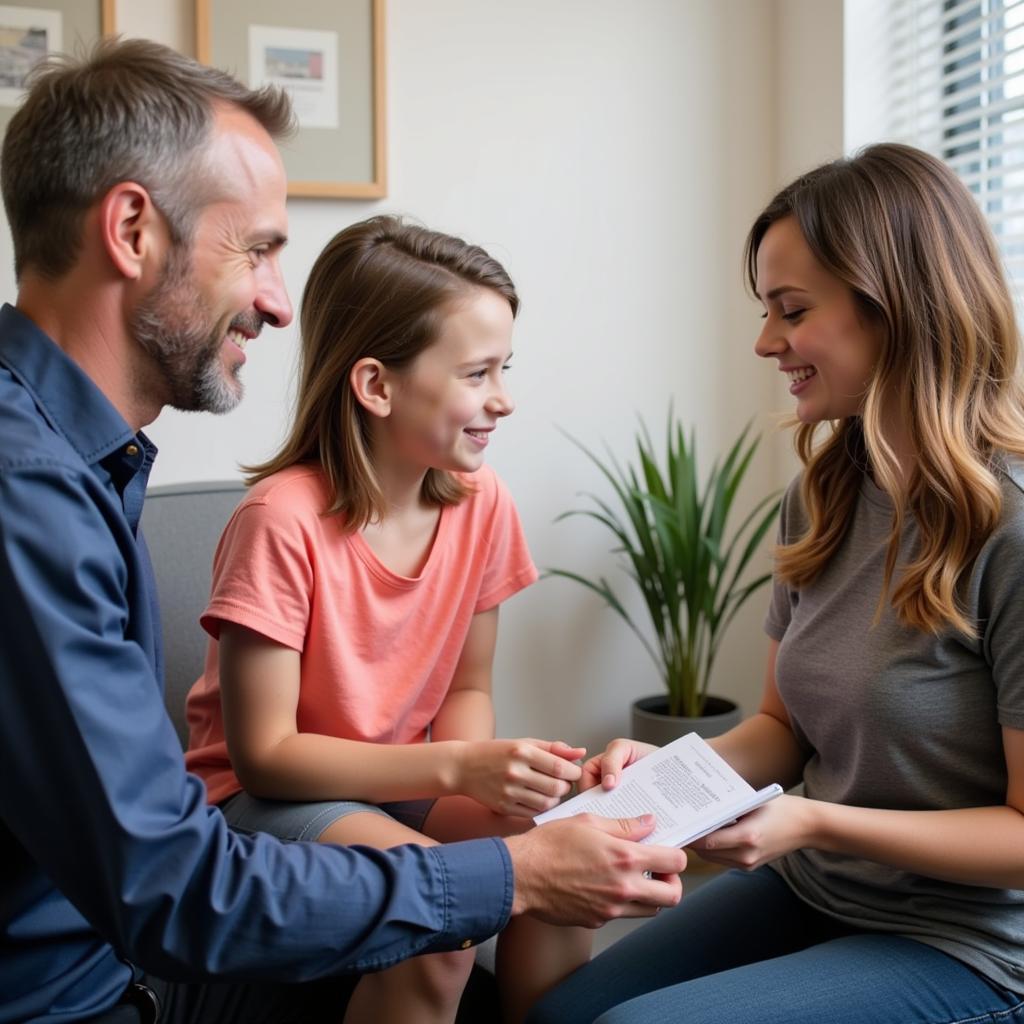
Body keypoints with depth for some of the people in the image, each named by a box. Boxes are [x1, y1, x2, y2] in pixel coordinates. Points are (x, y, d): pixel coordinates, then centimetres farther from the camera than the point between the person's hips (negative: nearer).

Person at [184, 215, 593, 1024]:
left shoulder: (482, 503, -7)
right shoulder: (284, 520, -24)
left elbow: (467, 688, 5)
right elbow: (264, 754, -20)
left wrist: (489, 773, -17)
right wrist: (458, 766, -28)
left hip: (406, 781, 5)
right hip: (266, 797, -5)